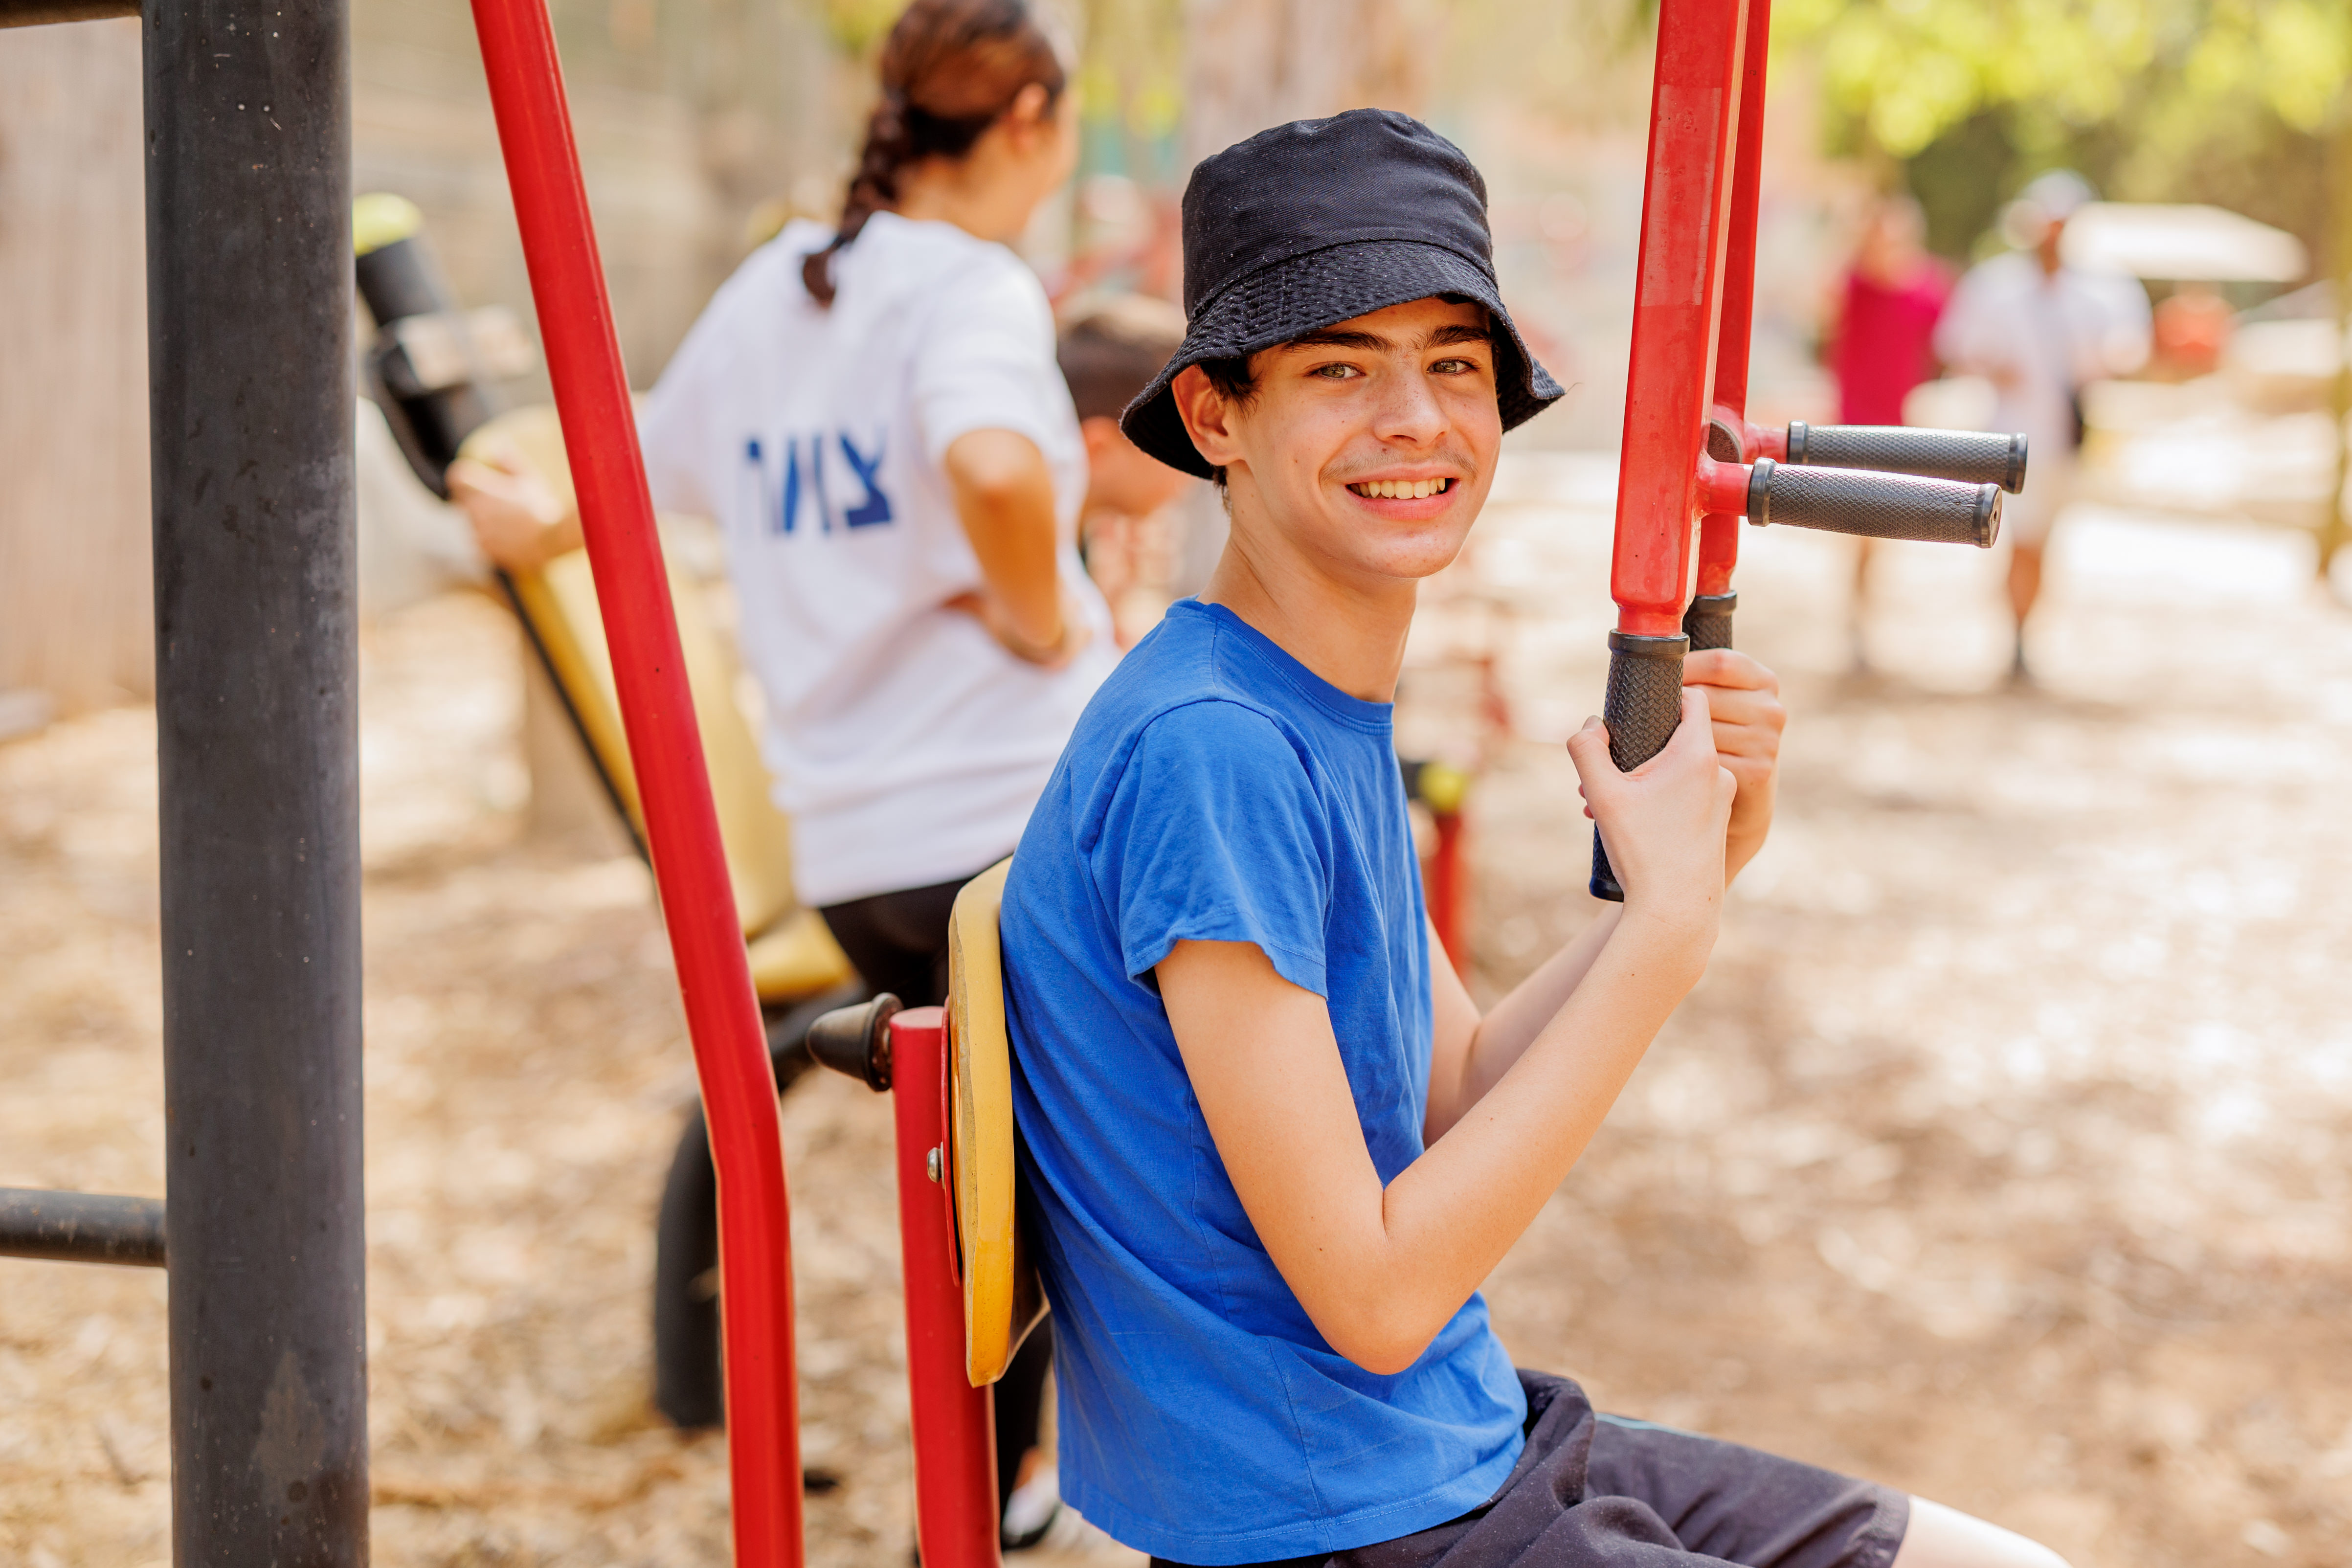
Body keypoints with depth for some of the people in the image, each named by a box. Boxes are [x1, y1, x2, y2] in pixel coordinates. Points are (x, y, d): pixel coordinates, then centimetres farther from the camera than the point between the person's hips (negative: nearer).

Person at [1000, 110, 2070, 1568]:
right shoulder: (1205, 750, -23)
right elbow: (1375, 1296, -23)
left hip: (1474, 1444, 9)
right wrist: (1670, 922, -20)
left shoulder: (1334, 716, 6)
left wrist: (1700, 863, -3)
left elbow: (1464, 1106, 10)